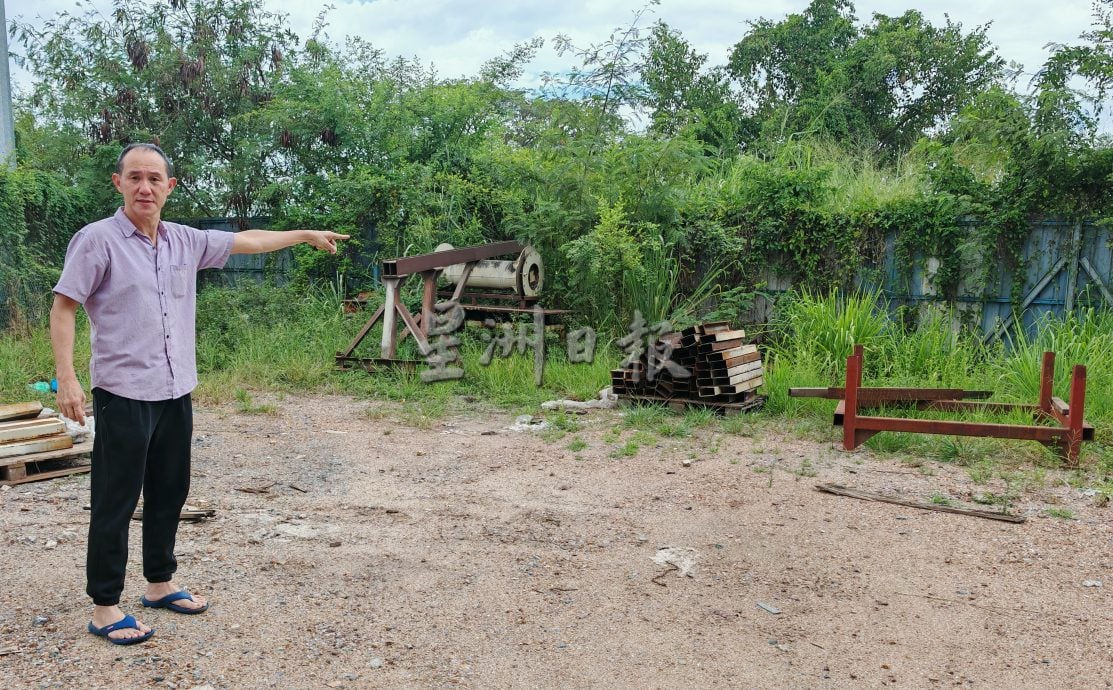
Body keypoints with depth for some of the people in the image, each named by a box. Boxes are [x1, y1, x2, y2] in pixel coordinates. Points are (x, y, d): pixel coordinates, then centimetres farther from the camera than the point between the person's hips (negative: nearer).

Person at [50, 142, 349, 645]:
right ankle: (105, 607, 12)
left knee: (169, 494, 15)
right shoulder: (97, 239, -8)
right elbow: (62, 308, -8)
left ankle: (160, 584, 30)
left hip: (176, 393, 6)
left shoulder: (185, 242, 9)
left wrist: (306, 235, 25)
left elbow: (247, 240, 20)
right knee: (115, 503, 1)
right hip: (123, 395, -6)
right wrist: (66, 378, -16)